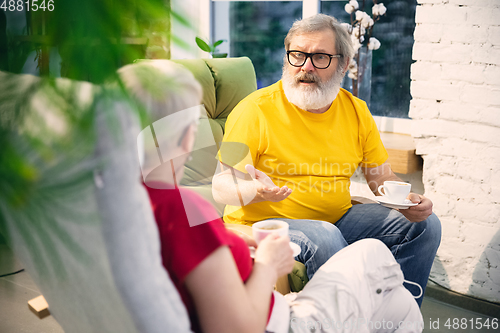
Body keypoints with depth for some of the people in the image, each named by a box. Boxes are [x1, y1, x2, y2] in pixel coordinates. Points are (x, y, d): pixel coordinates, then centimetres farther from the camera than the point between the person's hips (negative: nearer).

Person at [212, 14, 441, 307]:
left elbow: (381, 176, 10)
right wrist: (256, 191, -36)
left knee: (425, 225, -4)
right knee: (324, 238, -36)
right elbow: (222, 187, -12)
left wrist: (407, 201, -12)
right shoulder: (255, 110, -12)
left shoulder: (356, 111, 5)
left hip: (336, 218, 6)